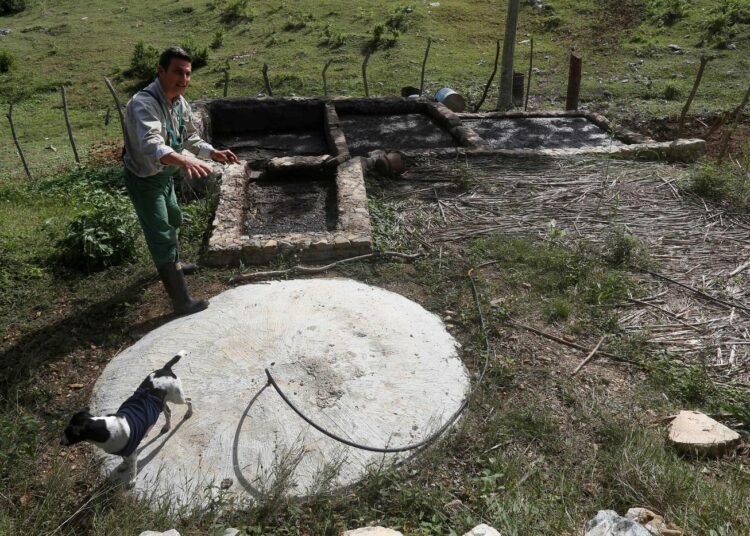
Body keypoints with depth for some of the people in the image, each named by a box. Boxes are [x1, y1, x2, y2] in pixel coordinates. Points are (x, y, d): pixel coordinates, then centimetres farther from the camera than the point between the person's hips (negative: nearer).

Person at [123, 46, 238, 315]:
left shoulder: (179, 101, -4)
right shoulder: (144, 103, -33)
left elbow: (190, 138, 8)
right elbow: (151, 145, -51)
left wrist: (214, 153, -8)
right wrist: (184, 160, -68)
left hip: (165, 175, 9)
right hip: (144, 180, -9)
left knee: (173, 220, 28)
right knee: (161, 235, -7)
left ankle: (172, 264, 54)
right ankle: (181, 301, -3)